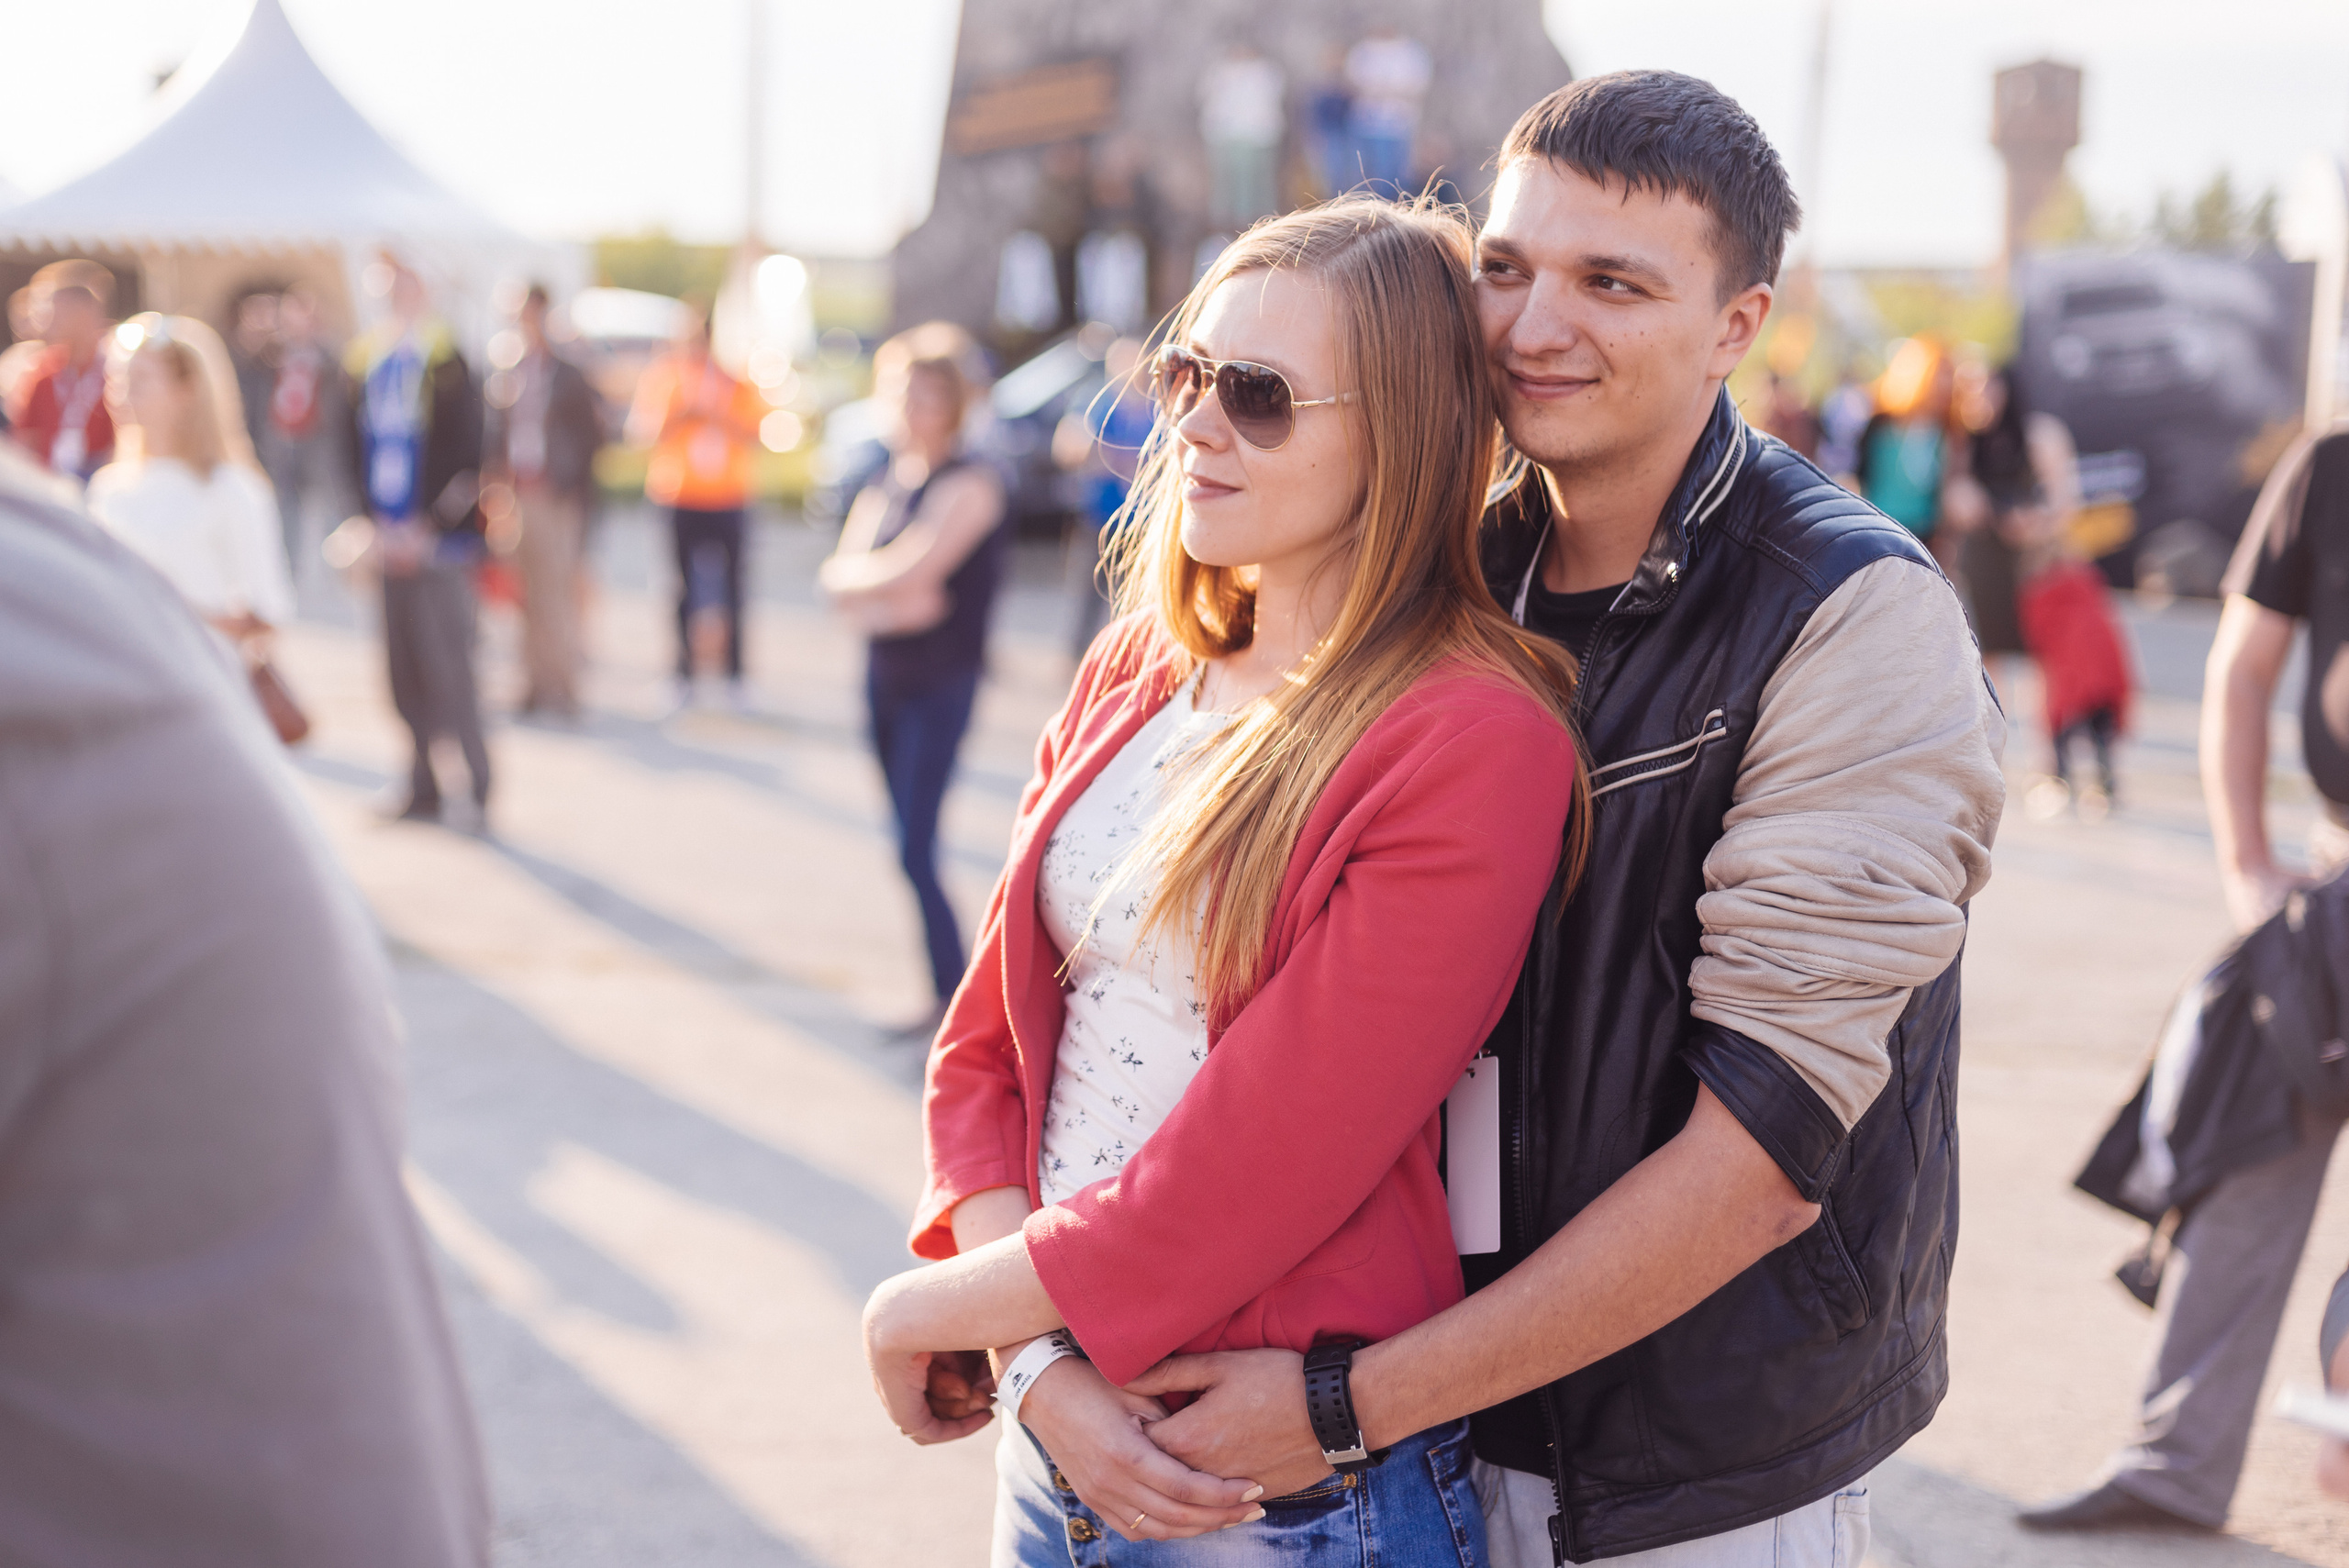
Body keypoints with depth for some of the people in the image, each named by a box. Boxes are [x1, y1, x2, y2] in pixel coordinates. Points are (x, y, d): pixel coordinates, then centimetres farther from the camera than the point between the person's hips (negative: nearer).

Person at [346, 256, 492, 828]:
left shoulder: (448, 364, -8)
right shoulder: (365, 363, 11)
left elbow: (466, 463, -10)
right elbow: (358, 450, 14)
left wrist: (427, 530, -11)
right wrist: (378, 526, 4)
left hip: (439, 542, -6)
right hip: (393, 541, 6)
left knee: (446, 663, -7)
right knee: (404, 669, 9)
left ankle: (478, 788, 2)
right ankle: (423, 788, 17)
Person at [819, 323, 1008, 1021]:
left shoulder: (969, 485, -11)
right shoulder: (884, 483, 12)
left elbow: (905, 573, -22)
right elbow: (842, 578, 1)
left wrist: (857, 580, -4)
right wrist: (894, 600, -15)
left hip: (940, 683, -8)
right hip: (885, 676, 8)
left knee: (916, 853, -13)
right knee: (909, 843, 11)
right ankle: (939, 1002, 20)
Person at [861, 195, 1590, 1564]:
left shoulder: (1477, 744, -17)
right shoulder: (1132, 676, 5)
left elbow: (1268, 1163, -20)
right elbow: (988, 1048, 4)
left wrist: (944, 1308, -9)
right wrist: (1038, 1362, -10)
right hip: (1055, 1431, 6)